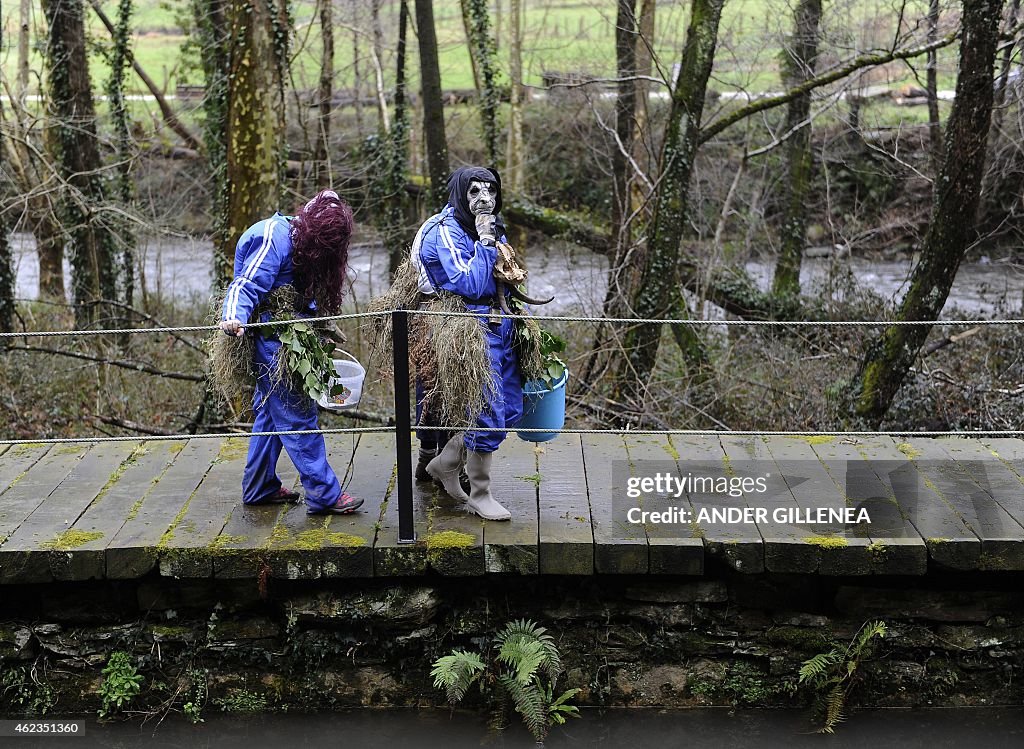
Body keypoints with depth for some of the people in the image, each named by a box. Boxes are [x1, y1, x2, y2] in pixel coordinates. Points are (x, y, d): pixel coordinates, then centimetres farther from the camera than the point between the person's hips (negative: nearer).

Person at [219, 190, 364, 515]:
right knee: (298, 414, -8)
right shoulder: (276, 238, -19)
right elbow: (247, 284, -26)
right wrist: (234, 318, -41)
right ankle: (324, 494, -5)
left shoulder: (300, 239, 11)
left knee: (271, 412, 15)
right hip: (268, 338, -10)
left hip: (280, 338, 10)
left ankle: (259, 488, 25)